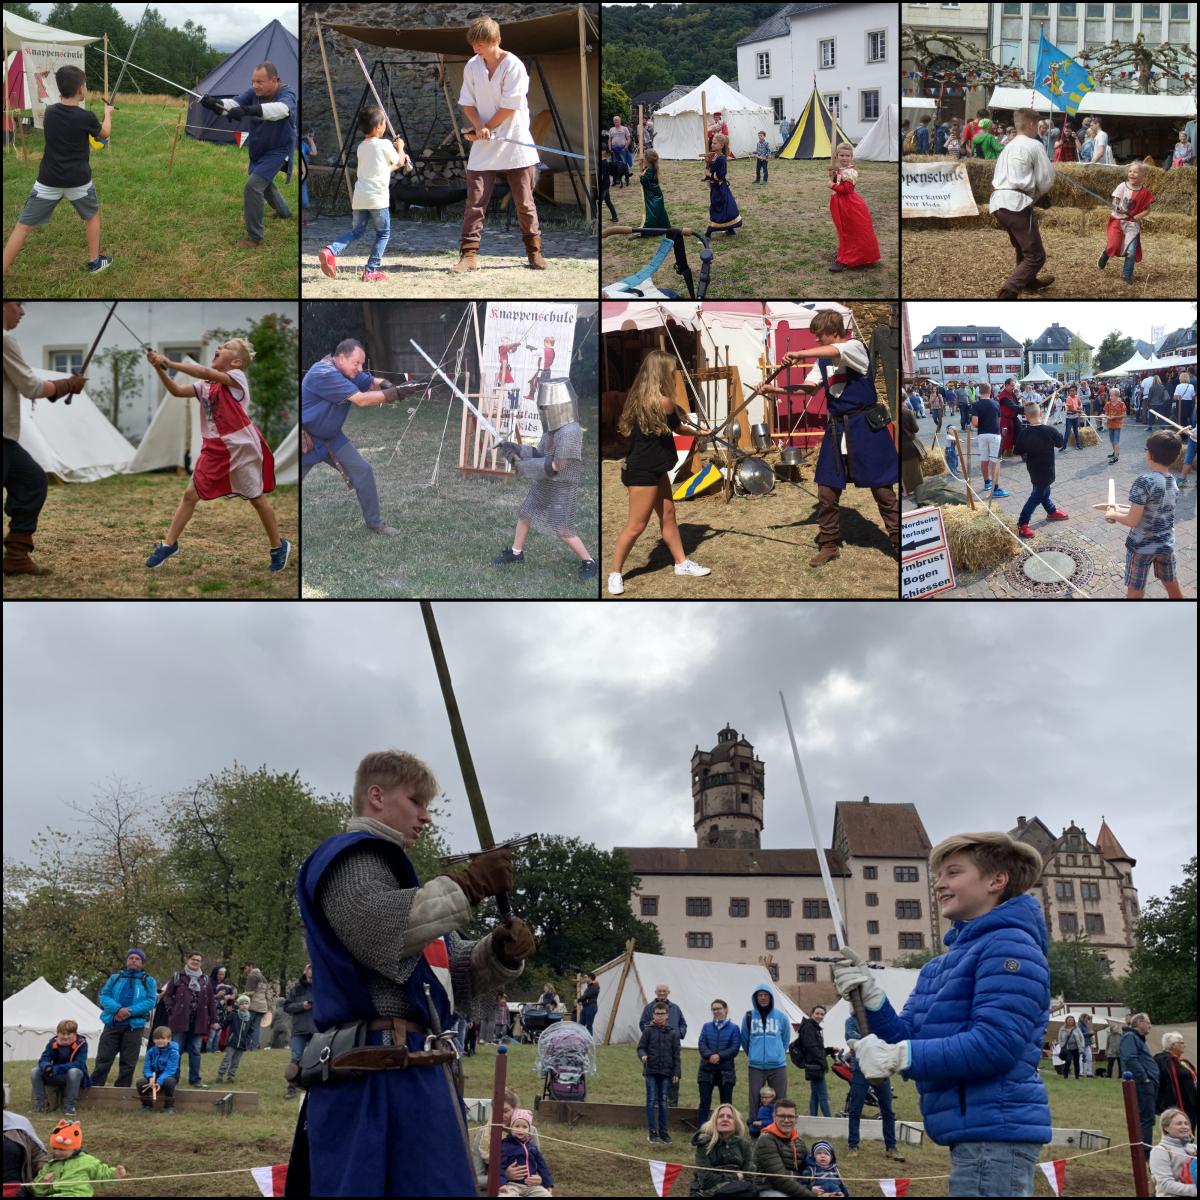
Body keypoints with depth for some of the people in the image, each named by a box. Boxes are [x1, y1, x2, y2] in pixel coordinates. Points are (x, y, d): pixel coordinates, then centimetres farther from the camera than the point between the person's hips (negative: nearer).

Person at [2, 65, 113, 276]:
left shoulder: (49, 112, -2)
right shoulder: (87, 118, -11)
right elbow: (105, 134, 11)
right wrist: (108, 113, 29)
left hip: (48, 181, 2)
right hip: (78, 181, -2)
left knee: (23, 226, 3)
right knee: (92, 215, 27)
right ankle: (95, 261, 32)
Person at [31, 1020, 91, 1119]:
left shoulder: (81, 1043, -20)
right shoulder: (53, 1042, -7)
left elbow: (79, 1064, -29)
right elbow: (43, 1060, -12)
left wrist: (56, 1069, -38)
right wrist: (47, 1067, -39)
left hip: (75, 1076, -4)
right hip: (56, 1077, 4)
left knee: (74, 1071, -39)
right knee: (35, 1072, -16)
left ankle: (69, 1106, -28)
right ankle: (40, 1104, -8)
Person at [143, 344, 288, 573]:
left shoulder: (237, 377, -11)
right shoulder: (205, 385, 9)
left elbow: (206, 372, -26)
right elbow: (176, 391, -1)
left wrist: (170, 363, -27)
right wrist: (160, 369, -16)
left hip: (242, 448, -6)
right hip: (215, 449, 6)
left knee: (257, 498, 5)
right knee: (190, 494, 3)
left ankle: (279, 546, 22)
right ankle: (169, 544, 12)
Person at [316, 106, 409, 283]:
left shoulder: (361, 147, 16)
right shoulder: (385, 144, -4)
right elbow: (399, 162, 11)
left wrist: (394, 166, 34)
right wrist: (400, 146, 27)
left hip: (359, 197, 6)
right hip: (378, 198, -6)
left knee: (357, 231, 17)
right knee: (383, 233, 9)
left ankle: (330, 250, -7)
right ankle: (371, 271, 5)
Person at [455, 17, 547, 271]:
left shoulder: (513, 65, -10)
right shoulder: (472, 66, 5)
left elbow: (510, 107, -13)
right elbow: (467, 103, 7)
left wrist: (486, 129, -8)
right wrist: (479, 127, -11)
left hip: (515, 144, -3)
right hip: (483, 146, 3)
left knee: (524, 202, 3)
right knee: (475, 200, -4)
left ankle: (534, 250, 16)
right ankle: (469, 254, -2)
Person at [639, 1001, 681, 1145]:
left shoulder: (672, 1033, 5)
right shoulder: (648, 1031, 0)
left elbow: (676, 1055, 7)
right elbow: (641, 1047, 1)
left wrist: (676, 1073, 3)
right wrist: (643, 1055, -21)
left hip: (666, 1072, 2)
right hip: (651, 1071, -2)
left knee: (663, 1102, 7)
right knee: (651, 1101, 0)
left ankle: (663, 1131, 14)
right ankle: (652, 1132, 6)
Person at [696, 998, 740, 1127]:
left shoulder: (733, 1028, 4)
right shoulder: (707, 1026, 11)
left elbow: (735, 1048, -6)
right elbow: (701, 1044, 0)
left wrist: (719, 1056, -19)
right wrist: (709, 1056, -19)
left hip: (726, 1071, -1)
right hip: (707, 1070, 2)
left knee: (726, 1103, 3)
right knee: (704, 1102, 1)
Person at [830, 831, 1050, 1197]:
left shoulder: (1009, 945, -11)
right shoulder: (940, 965, 18)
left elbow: (996, 1046, -22)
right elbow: (908, 1039, 12)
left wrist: (899, 1056, -19)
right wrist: (871, 997, -6)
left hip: (994, 1132, -9)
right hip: (976, 1132, 10)